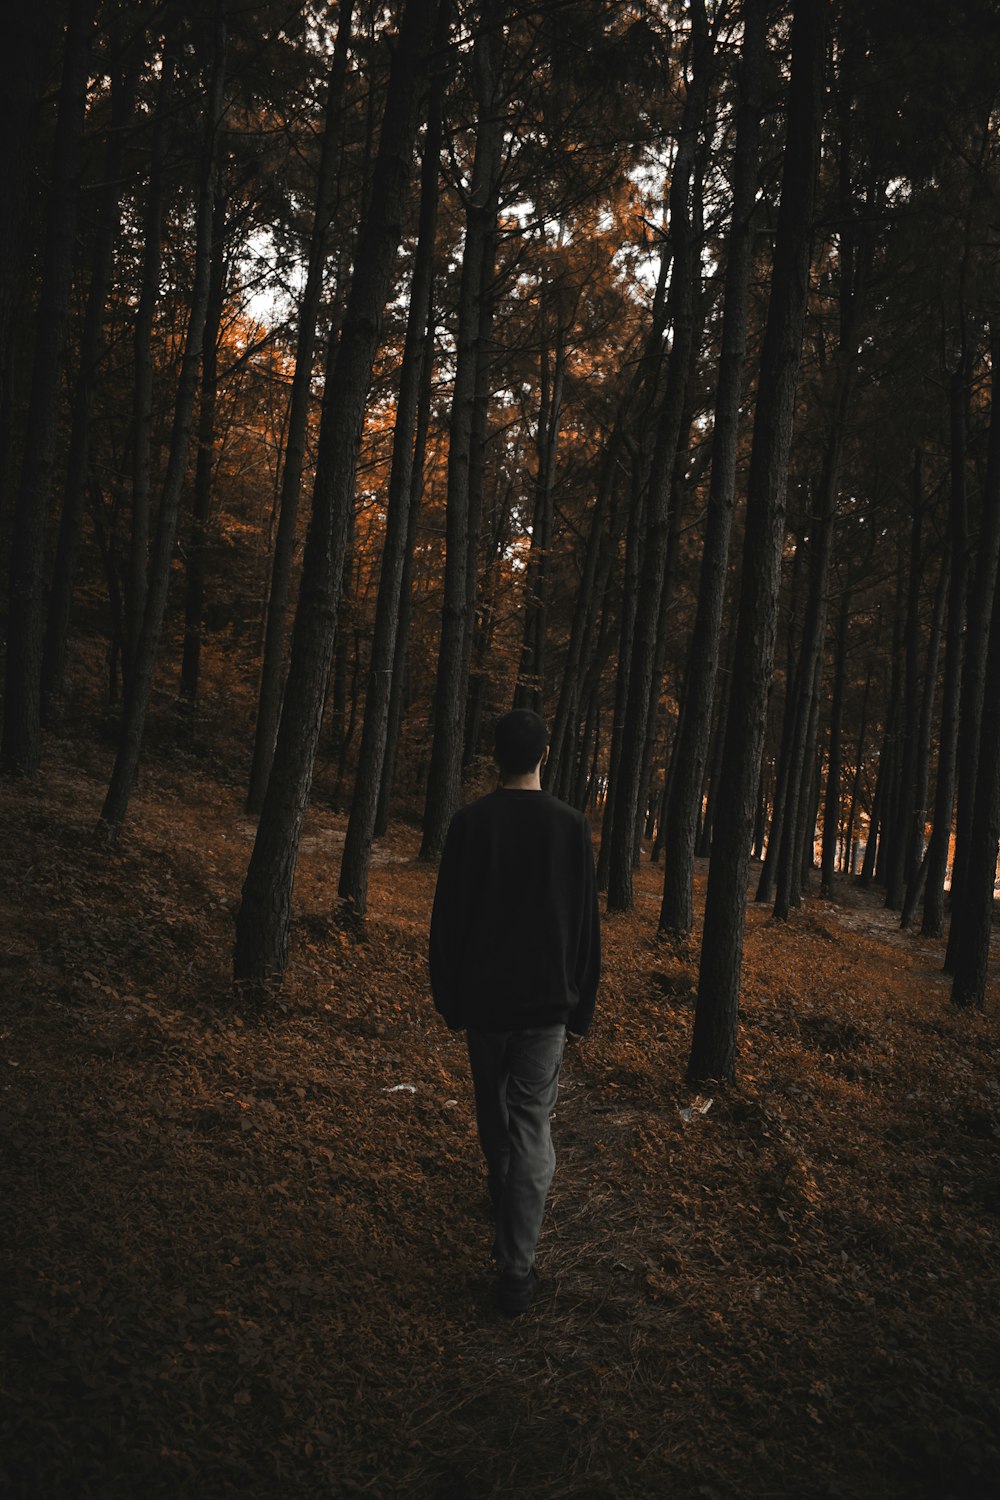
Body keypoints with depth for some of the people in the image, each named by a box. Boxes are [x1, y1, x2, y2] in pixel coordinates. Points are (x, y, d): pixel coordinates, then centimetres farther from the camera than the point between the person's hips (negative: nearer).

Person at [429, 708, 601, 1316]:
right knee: (532, 1126, 2)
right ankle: (517, 1270, 1)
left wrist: (449, 998, 6)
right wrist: (581, 1007, 7)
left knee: (493, 1108, 22)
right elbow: (586, 925, -3)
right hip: (546, 1002, -1)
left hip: (482, 997, 1)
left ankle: (506, 1197, 46)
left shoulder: (470, 822, -7)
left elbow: (447, 918, -4)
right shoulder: (571, 825, -7)